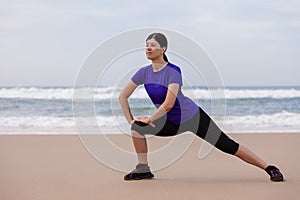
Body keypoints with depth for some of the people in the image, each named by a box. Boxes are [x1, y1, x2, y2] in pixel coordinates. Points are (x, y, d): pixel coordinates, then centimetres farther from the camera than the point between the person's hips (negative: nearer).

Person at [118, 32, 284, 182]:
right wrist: (130, 120, -5)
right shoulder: (144, 73, -5)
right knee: (137, 126, -14)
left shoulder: (173, 71, -23)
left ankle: (270, 169, 3)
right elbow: (122, 96, 2)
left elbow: (168, 104, -32)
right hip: (172, 123, 6)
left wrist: (150, 119, -24)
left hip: (194, 118, -5)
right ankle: (143, 169, 0)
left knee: (229, 146, -7)